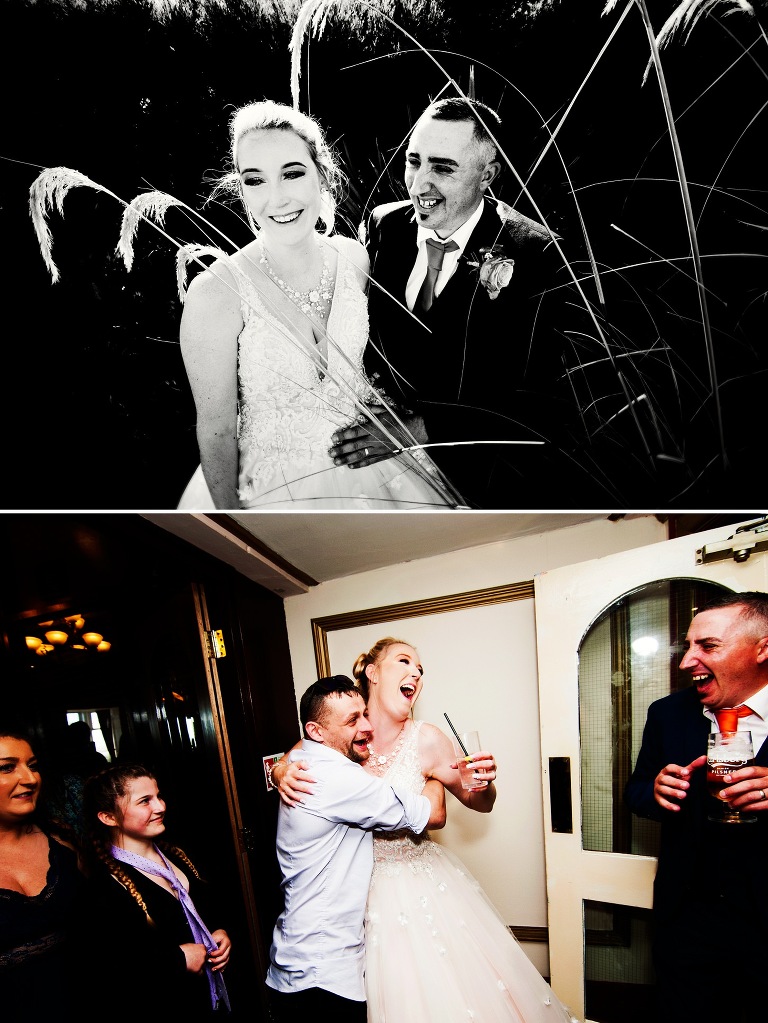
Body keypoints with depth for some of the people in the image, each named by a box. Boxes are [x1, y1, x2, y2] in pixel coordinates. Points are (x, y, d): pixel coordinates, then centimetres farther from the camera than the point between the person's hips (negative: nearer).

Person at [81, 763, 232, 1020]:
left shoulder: (175, 855, 1)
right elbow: (106, 972, -30)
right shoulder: (104, 884, -21)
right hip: (163, 1008, -6)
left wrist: (220, 933, -5)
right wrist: (179, 959, -22)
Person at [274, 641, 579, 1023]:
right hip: (361, 886, 1)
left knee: (441, 988, 11)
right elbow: (282, 765, -1)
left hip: (420, 882, 0)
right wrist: (283, 774, -24)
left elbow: (480, 804, -4)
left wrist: (484, 784, -27)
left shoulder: (426, 740, -16)